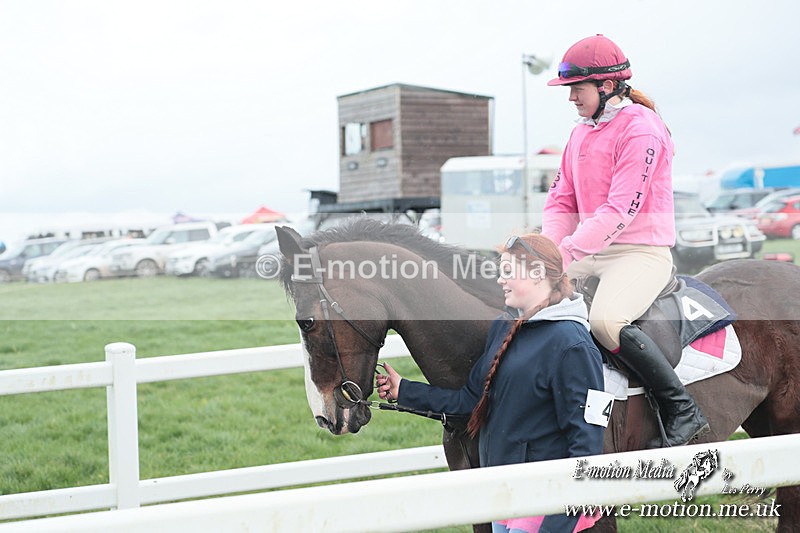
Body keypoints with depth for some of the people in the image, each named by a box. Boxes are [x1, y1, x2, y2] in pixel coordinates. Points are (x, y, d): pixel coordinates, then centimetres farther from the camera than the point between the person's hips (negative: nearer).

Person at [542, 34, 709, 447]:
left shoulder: (640, 130, -13)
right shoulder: (581, 133, 14)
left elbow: (619, 211, -21)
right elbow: (561, 201, 12)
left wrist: (566, 253, -25)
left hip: (642, 251, -9)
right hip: (589, 251, 9)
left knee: (605, 319, -32)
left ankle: (684, 411, -19)